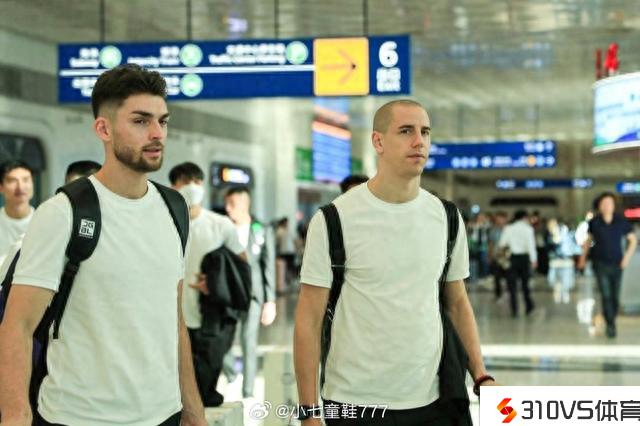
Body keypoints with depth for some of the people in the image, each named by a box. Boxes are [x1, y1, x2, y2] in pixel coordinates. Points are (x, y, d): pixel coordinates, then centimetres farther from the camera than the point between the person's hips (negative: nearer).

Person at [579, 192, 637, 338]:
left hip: (617, 265, 1)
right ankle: (610, 325, -9)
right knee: (606, 295, -12)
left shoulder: (621, 222, -6)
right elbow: (588, 240, 13)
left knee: (615, 297, 7)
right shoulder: (594, 222, -4)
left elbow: (633, 240, 3)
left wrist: (627, 257, -8)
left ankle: (611, 319, 29)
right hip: (600, 264, -1)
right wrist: (583, 258, 15)